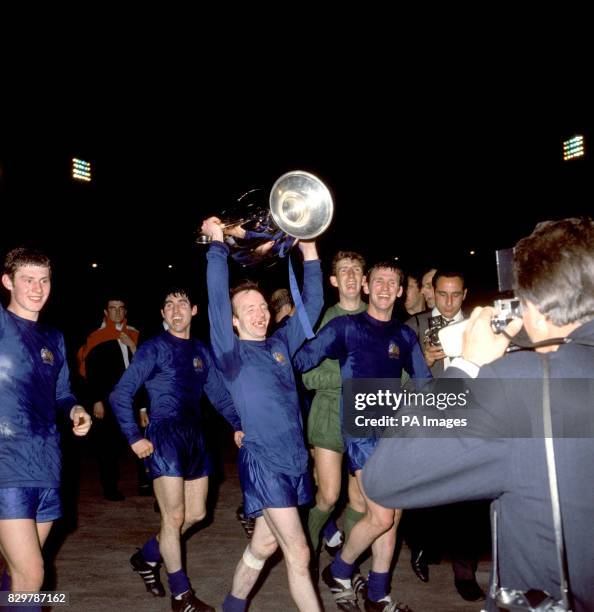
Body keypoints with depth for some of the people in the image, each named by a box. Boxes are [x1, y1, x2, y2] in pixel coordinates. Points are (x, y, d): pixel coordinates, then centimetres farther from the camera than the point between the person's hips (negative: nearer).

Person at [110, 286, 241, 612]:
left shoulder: (201, 350, 10)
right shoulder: (154, 348, -6)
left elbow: (218, 393, 13)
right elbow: (120, 394, -8)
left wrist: (238, 425, 0)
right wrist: (134, 437, -14)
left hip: (194, 438, 7)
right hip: (164, 438, -7)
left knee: (196, 514, 14)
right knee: (174, 518, -2)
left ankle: (147, 557, 36)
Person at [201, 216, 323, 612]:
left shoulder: (281, 344, 10)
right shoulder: (232, 353, -5)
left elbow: (312, 306, 10)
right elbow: (217, 301, -16)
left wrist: (310, 253, 4)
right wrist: (218, 245, -14)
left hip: (295, 459, 6)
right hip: (263, 462, -6)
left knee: (265, 544, 18)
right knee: (298, 554, -4)